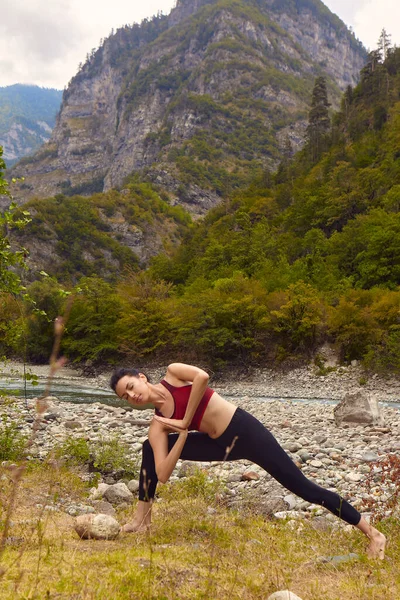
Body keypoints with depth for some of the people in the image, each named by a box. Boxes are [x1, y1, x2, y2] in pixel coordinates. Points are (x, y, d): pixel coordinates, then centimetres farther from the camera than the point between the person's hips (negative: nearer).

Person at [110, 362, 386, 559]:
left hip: (245, 429, -6)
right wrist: (183, 433, -19)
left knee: (304, 488, -4)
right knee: (150, 448, 6)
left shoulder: (172, 373, -10)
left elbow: (202, 376, -31)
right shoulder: (157, 426, -1)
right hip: (221, 445, 6)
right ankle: (143, 516, 18)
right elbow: (162, 475, -9)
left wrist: (185, 421, -20)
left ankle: (372, 533, 11)